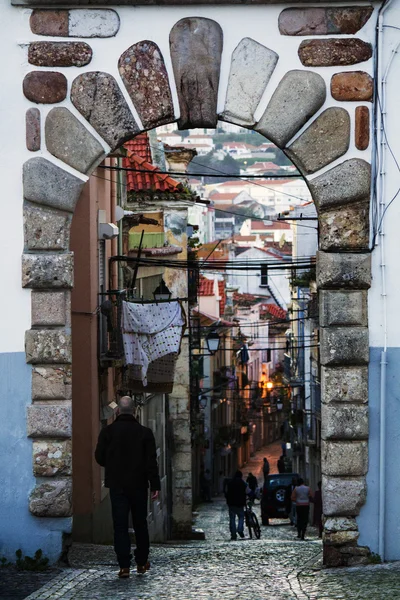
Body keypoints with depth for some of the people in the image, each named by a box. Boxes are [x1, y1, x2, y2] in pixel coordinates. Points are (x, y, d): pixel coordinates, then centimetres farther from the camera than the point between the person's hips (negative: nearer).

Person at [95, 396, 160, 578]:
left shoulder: (107, 432, -4)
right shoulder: (145, 433, -4)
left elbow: (99, 457, 1)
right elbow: (151, 461, -6)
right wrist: (155, 485, -4)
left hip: (117, 486, -1)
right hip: (139, 486, 1)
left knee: (120, 525, -1)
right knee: (140, 523, 14)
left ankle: (124, 566, -8)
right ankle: (142, 562, 21)